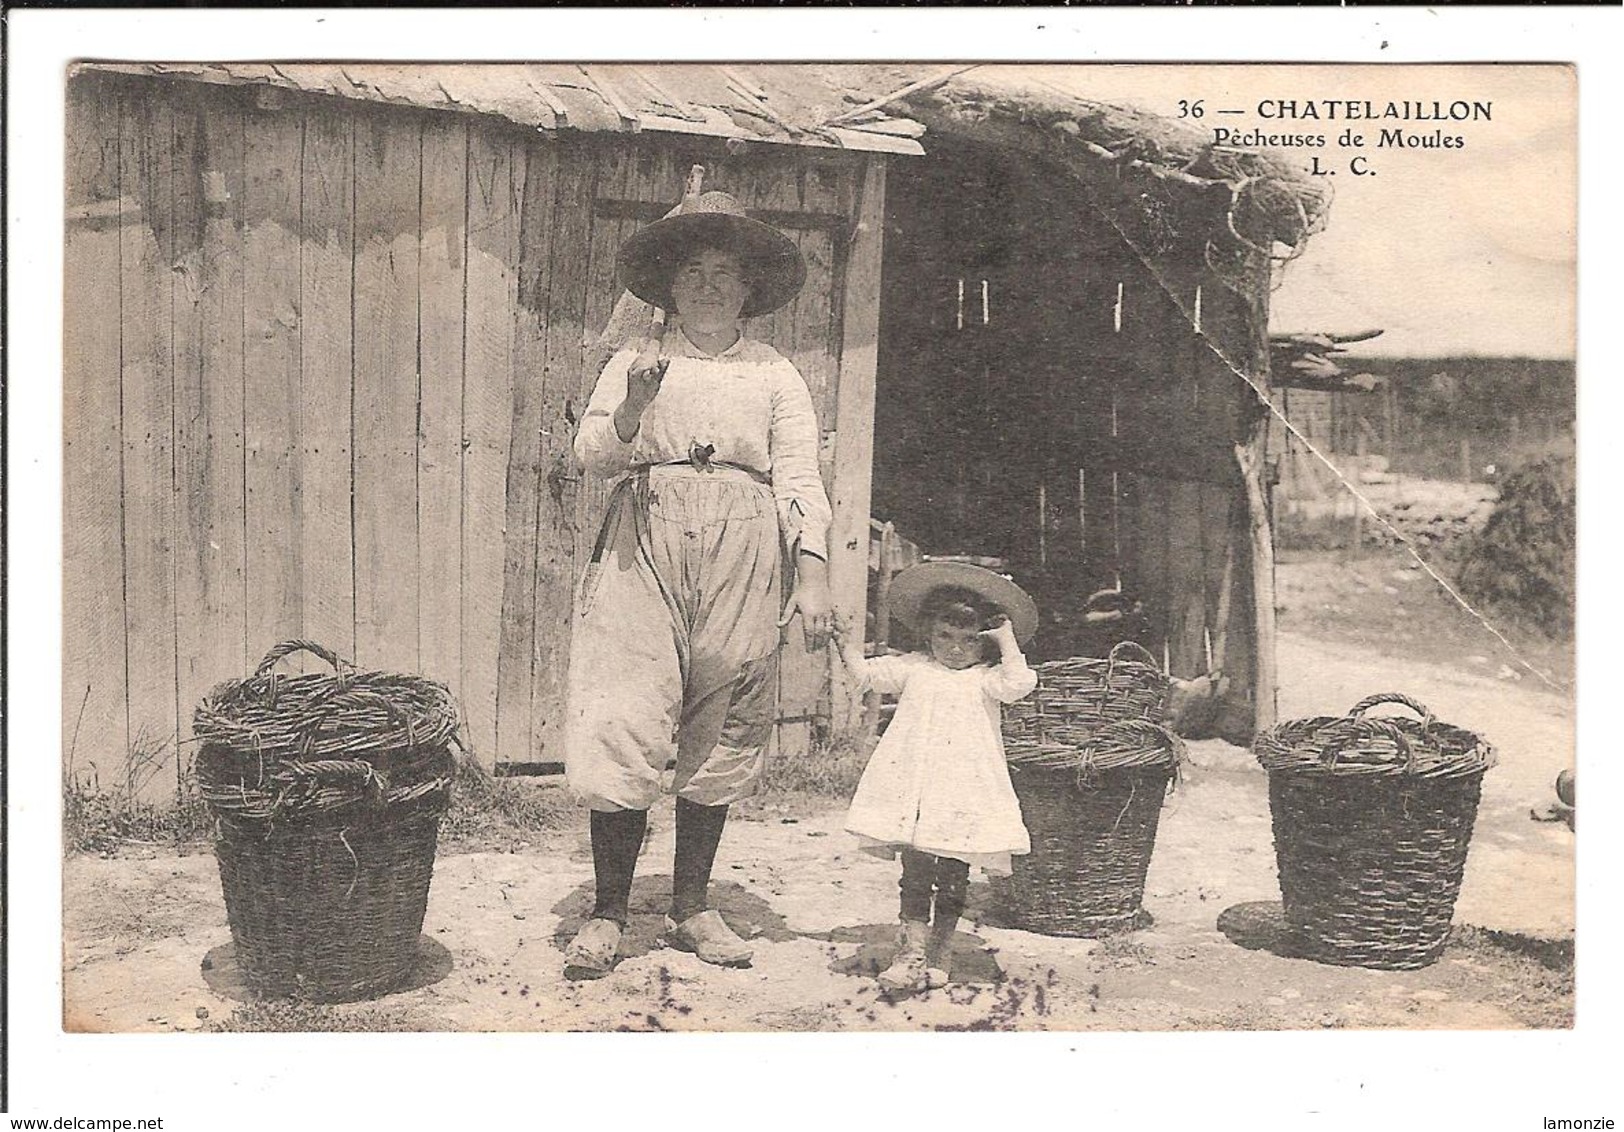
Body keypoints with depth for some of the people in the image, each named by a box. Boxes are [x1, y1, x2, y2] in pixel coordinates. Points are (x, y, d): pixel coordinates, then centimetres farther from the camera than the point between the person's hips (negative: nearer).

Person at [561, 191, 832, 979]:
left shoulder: (775, 375, 13)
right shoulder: (635, 363, 12)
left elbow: (800, 476, 5)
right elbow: (591, 455, 2)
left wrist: (813, 573, -6)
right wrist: (634, 407, -18)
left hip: (743, 552, 1)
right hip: (645, 544, -1)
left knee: (720, 734, 4)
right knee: (626, 723, -7)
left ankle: (691, 907, 17)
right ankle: (608, 915, 2)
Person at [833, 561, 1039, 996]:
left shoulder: (987, 678, 6)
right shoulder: (913, 668, 11)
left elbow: (1019, 683, -13)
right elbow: (867, 674, 9)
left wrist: (1007, 641, -8)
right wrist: (850, 650, -3)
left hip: (965, 792, -1)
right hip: (915, 790, 1)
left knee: (952, 878, 5)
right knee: (915, 873, -4)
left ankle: (939, 956, 18)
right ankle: (912, 954, -1)